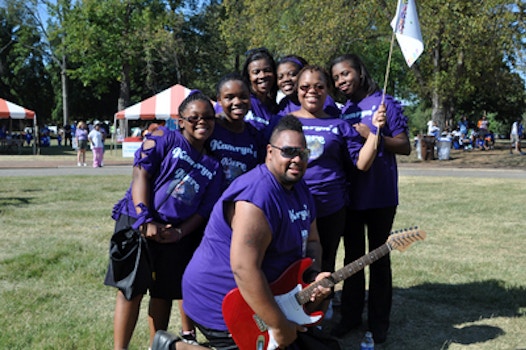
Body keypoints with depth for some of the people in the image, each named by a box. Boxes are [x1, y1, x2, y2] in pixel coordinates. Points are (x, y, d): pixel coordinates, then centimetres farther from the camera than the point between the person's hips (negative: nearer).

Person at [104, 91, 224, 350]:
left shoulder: (213, 166, 10)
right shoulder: (164, 139, -1)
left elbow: (204, 210, 7)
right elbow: (140, 174, -11)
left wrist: (180, 232, -10)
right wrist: (145, 220, -19)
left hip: (176, 235, 4)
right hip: (138, 222, -4)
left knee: (164, 293, 9)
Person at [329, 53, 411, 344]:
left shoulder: (384, 103, -5)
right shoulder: (341, 111, 9)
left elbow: (405, 147, -8)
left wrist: (374, 136, -20)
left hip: (380, 196, -4)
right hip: (350, 195, 4)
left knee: (379, 258, 6)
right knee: (353, 257, 12)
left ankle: (378, 321, 18)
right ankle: (350, 315, 24)